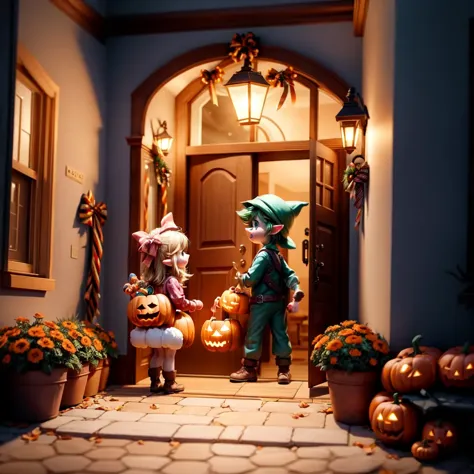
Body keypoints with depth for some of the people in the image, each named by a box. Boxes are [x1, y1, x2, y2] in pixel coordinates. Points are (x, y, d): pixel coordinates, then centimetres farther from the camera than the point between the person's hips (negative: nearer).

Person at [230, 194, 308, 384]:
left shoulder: (263, 255, -17)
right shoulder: (277, 255, 9)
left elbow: (251, 279, -17)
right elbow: (290, 275, 6)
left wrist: (239, 277, 3)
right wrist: (297, 295, 2)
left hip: (262, 302, -8)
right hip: (278, 302, 8)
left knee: (253, 335, 2)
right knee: (280, 334, 8)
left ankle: (249, 369, 10)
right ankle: (284, 369, 11)